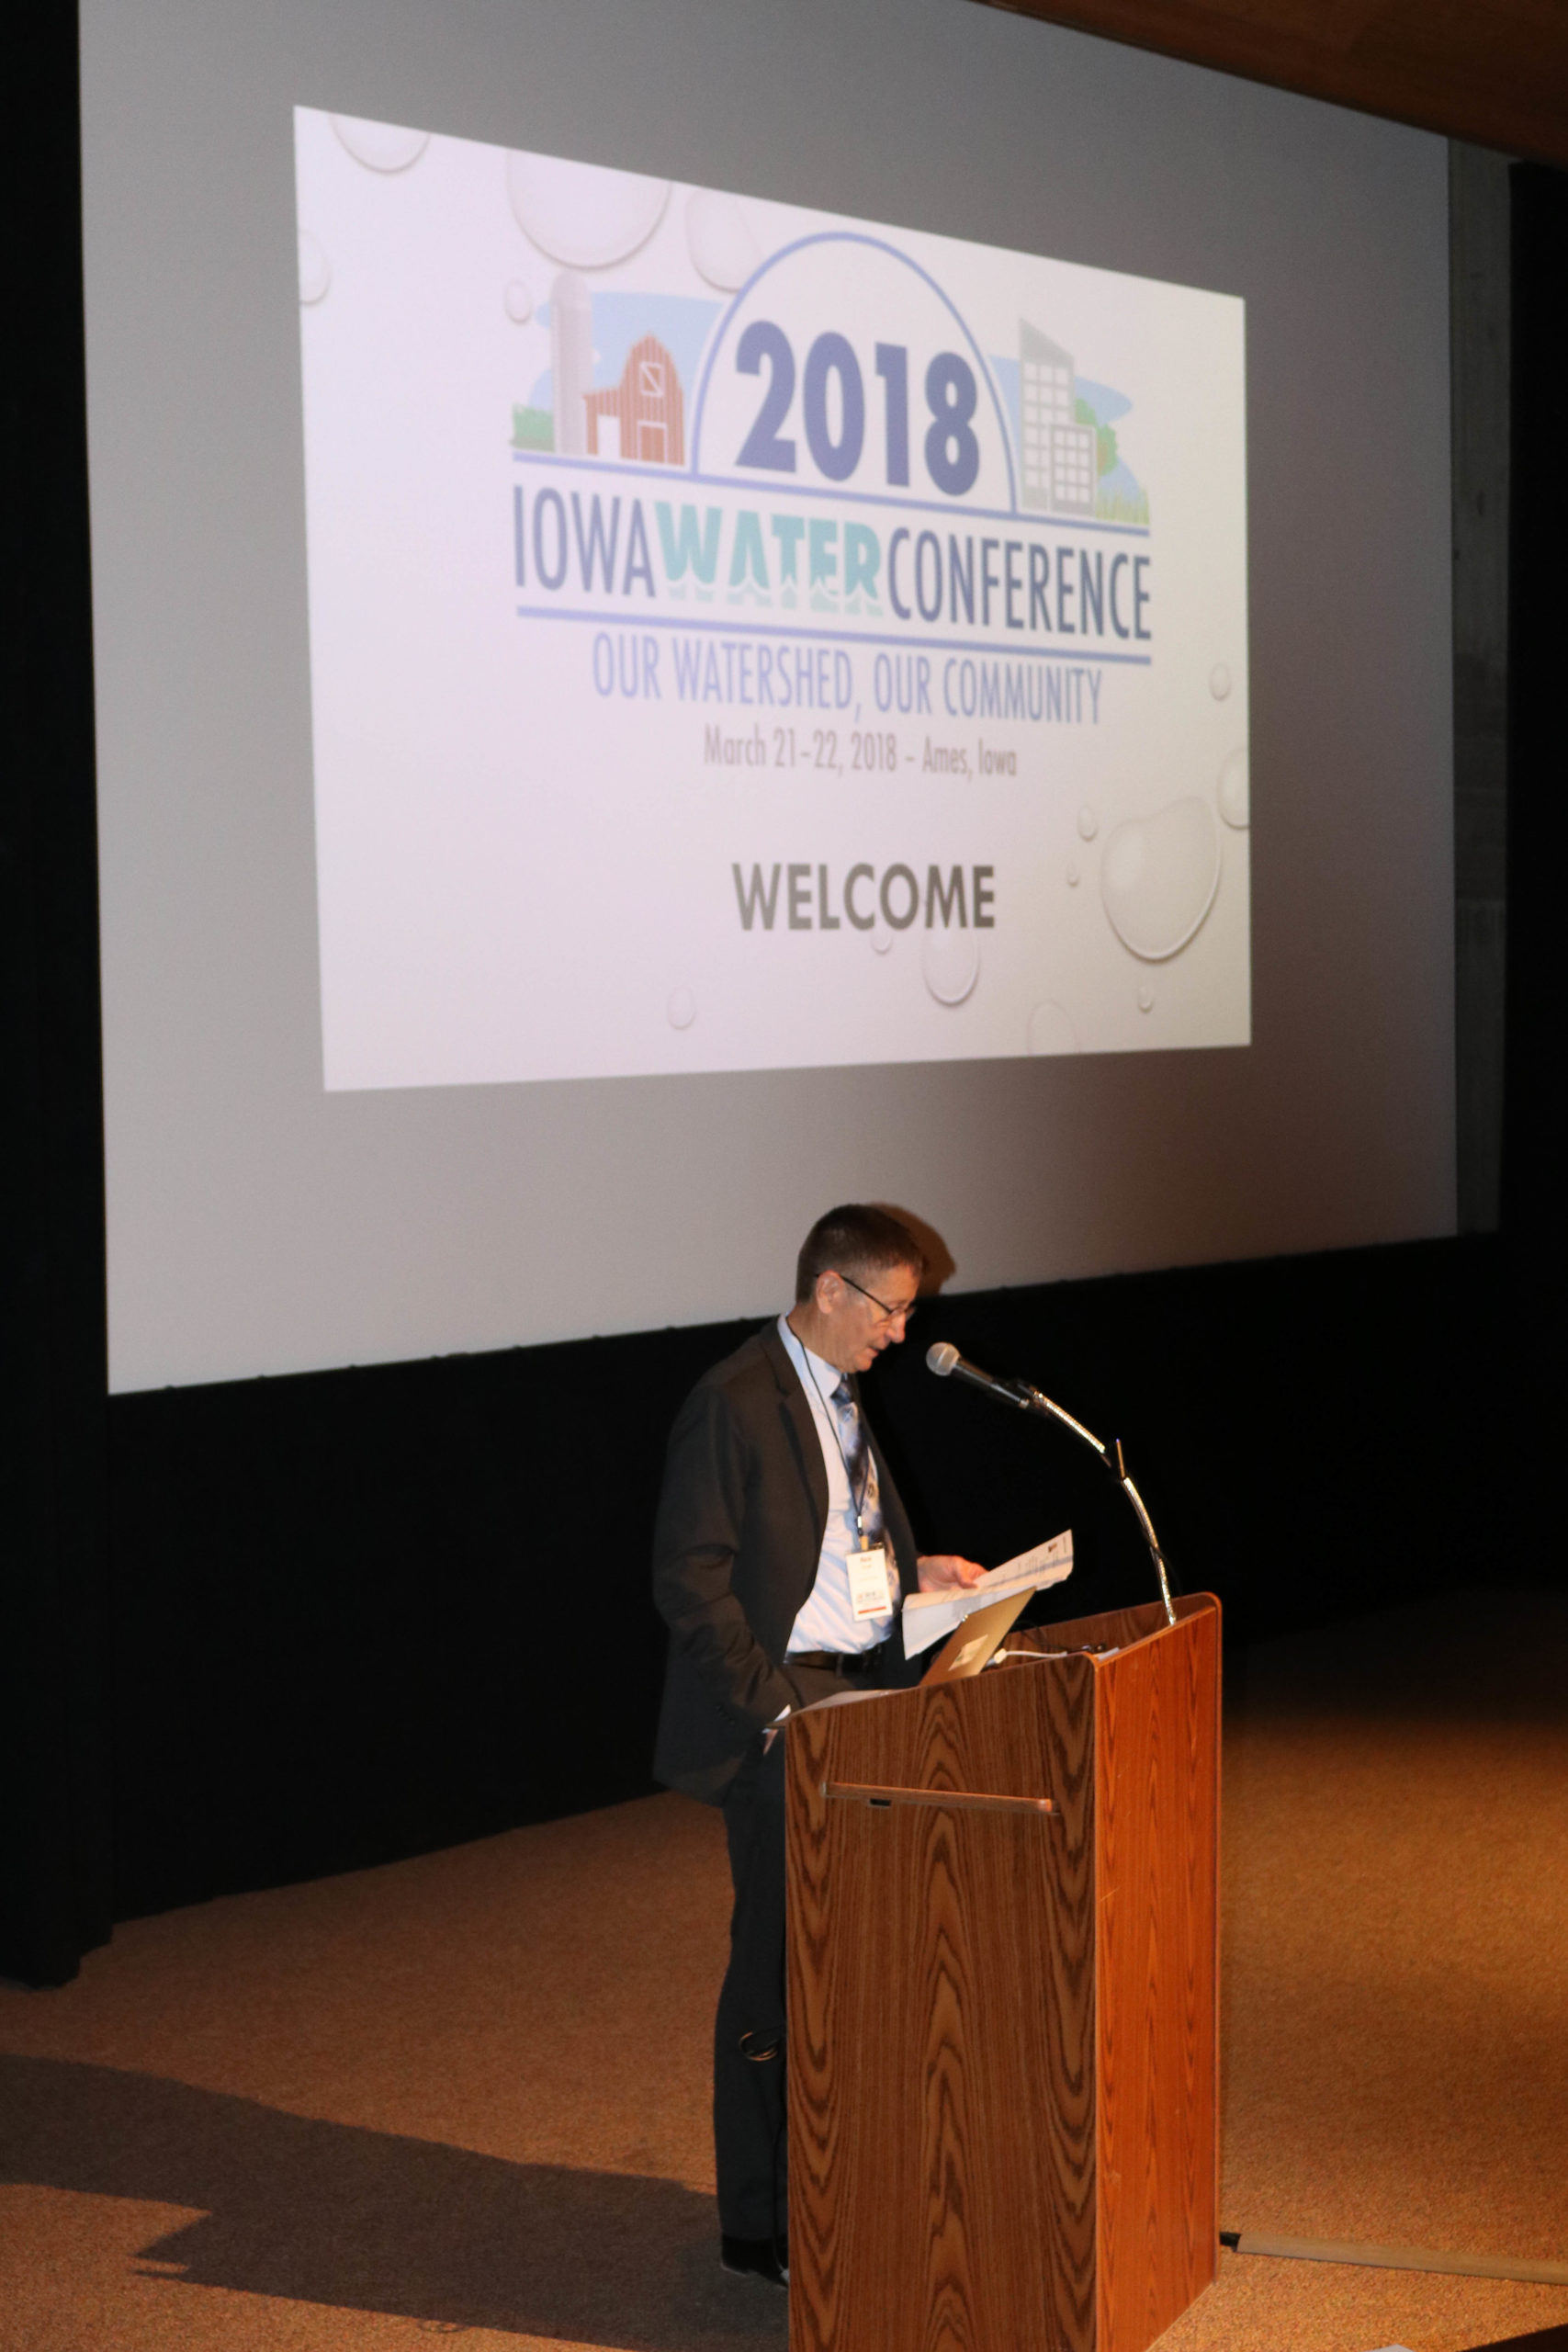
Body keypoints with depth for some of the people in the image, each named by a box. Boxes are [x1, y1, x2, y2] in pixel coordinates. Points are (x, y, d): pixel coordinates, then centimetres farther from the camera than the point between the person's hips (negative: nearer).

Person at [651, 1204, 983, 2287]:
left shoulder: (839, 1395, 16)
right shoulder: (734, 1403, -13)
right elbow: (691, 1579, -16)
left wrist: (914, 1569, 9)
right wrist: (774, 1705, -18)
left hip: (865, 1700, 8)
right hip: (784, 1723, -8)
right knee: (780, 1973, -2)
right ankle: (763, 2226, 9)